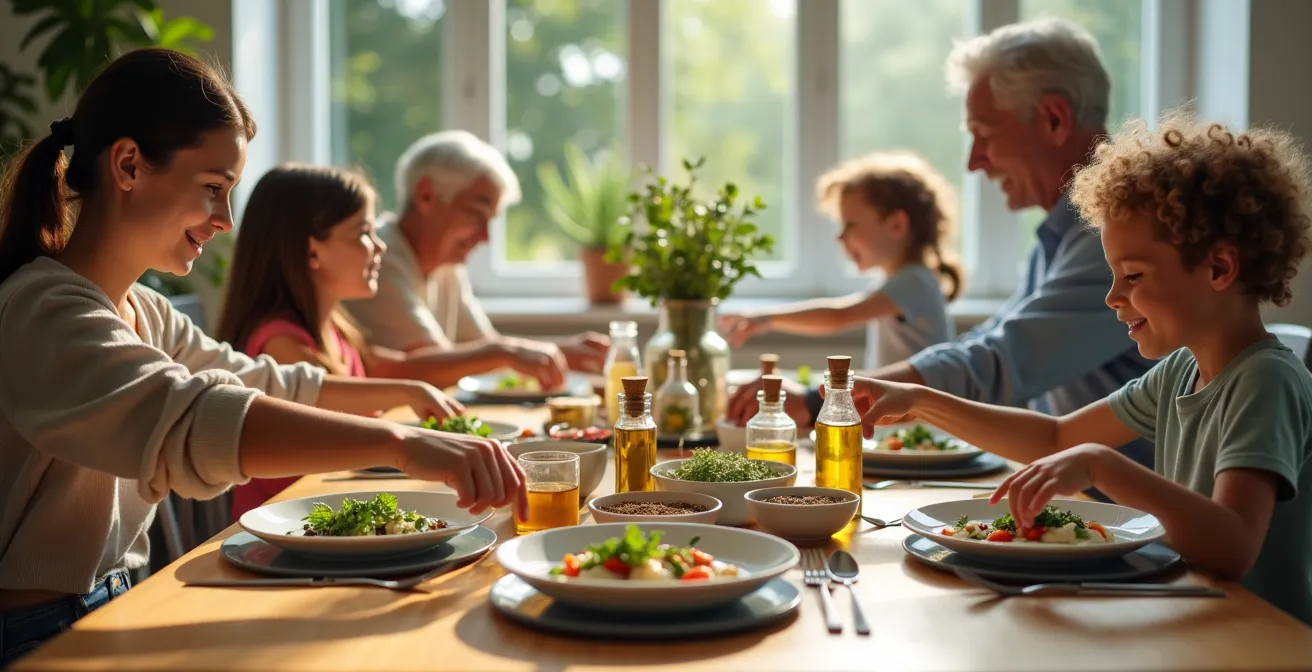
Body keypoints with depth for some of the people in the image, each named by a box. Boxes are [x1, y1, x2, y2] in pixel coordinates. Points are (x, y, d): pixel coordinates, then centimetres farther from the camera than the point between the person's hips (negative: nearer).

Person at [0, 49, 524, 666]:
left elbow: (265, 386, 23)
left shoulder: (141, 311, 11)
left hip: (113, 606, 9)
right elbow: (186, 421, -39)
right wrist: (401, 443, -47)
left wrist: (403, 392, 17)